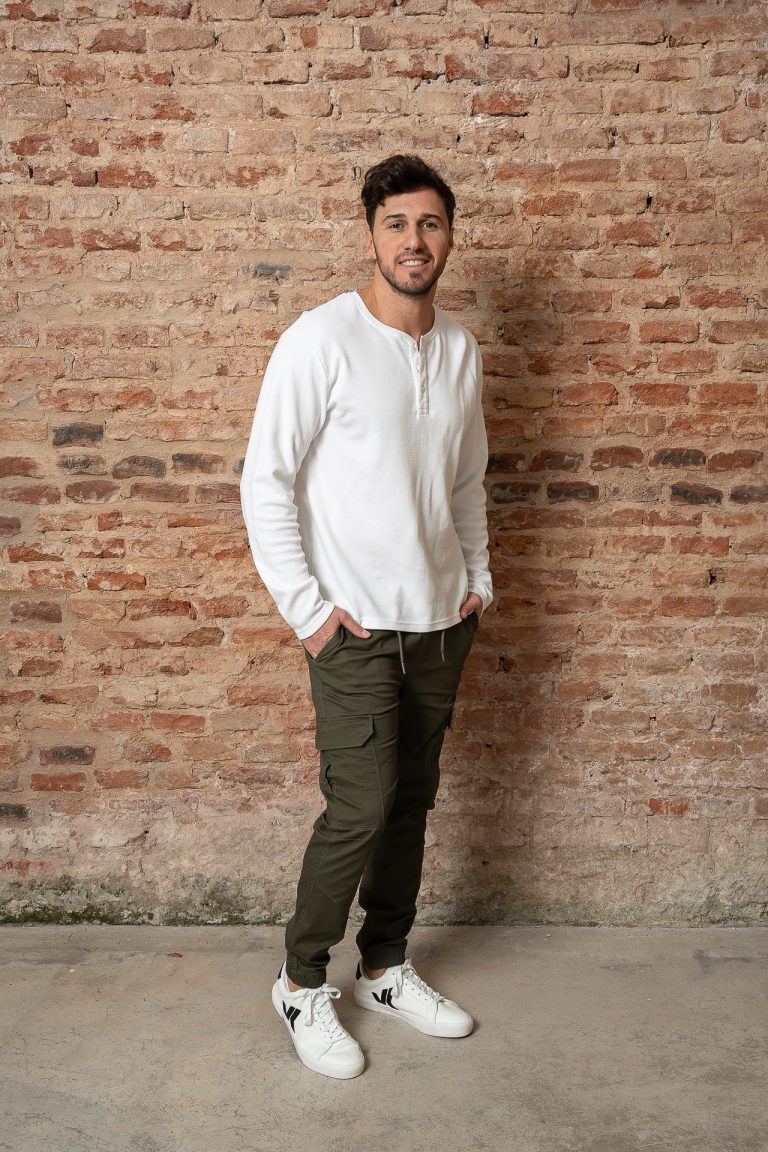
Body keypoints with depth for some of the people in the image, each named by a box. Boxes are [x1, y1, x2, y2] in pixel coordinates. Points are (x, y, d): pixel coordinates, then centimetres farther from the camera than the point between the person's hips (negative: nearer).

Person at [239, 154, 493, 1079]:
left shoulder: (460, 350, 8)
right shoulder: (321, 339, -11)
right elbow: (265, 479, -11)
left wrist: (477, 579, 12)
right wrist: (305, 606, -13)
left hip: (440, 622, 6)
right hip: (357, 624, -6)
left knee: (411, 802, 13)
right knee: (361, 806, -5)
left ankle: (387, 969, 31)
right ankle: (302, 983, 17)